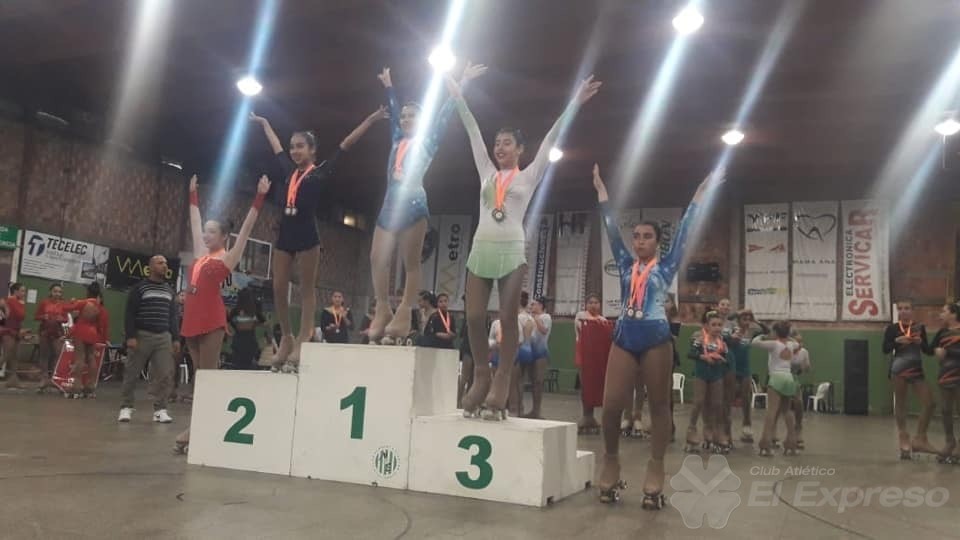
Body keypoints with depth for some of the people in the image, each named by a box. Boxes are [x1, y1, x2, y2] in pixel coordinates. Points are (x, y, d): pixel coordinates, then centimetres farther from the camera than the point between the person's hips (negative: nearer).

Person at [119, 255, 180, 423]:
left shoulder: (169, 290, 15)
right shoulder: (139, 288, 1)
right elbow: (129, 314, -4)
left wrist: (176, 338, 8)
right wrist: (130, 336, -13)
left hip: (164, 336, 4)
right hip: (142, 335, -4)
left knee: (165, 374, -4)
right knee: (132, 373, 0)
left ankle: (160, 409, 1)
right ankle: (126, 407, 11)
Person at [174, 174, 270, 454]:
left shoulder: (227, 258, 1)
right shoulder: (201, 255, 17)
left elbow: (246, 227, -4)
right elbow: (195, 222, 28)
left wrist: (259, 198, -8)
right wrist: (193, 194, 37)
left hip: (212, 321, -7)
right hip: (192, 320, 7)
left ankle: (195, 430, -8)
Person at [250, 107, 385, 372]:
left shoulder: (321, 172, 1)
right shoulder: (289, 170, 15)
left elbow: (346, 144, -1)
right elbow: (276, 146, 32)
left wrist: (370, 120, -2)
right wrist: (263, 123, 45)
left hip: (306, 234, -6)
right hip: (285, 234, 6)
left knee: (307, 289, 1)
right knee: (278, 289, 4)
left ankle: (303, 340, 2)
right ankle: (287, 338, 17)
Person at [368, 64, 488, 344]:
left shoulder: (427, 140, 7)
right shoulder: (397, 139, 19)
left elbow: (445, 113, 7)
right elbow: (393, 110, 32)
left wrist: (463, 82, 8)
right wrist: (388, 86, 44)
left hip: (413, 204, -6)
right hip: (390, 204, 6)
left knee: (410, 263, -4)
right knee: (377, 259, 0)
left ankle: (403, 316, -4)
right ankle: (383, 312, 7)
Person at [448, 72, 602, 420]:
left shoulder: (529, 176, 9)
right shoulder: (486, 172, 17)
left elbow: (552, 138, 5)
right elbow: (473, 130, 18)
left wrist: (575, 102, 2)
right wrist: (457, 95, 23)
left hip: (512, 252, -3)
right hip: (480, 251, 3)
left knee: (508, 318, -2)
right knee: (473, 318, 0)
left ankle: (502, 379, 7)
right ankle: (481, 375, 17)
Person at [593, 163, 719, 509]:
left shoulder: (665, 267, 6)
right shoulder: (626, 265, 12)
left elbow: (684, 231, 5)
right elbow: (611, 229, 15)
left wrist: (701, 193, 5)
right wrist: (601, 190, 17)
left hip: (656, 339, -2)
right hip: (624, 338, 2)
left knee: (659, 406, 4)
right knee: (611, 405, -5)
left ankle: (654, 476, 10)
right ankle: (610, 468, 13)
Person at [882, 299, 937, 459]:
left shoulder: (920, 327, 7)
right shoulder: (892, 328, 0)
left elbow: (928, 351, 9)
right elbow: (885, 349, -5)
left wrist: (921, 342, -11)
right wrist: (897, 341, -21)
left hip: (917, 370, 3)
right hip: (899, 369, -3)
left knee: (929, 403, -3)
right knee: (900, 404, 4)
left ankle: (919, 439, 9)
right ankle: (904, 440, 14)